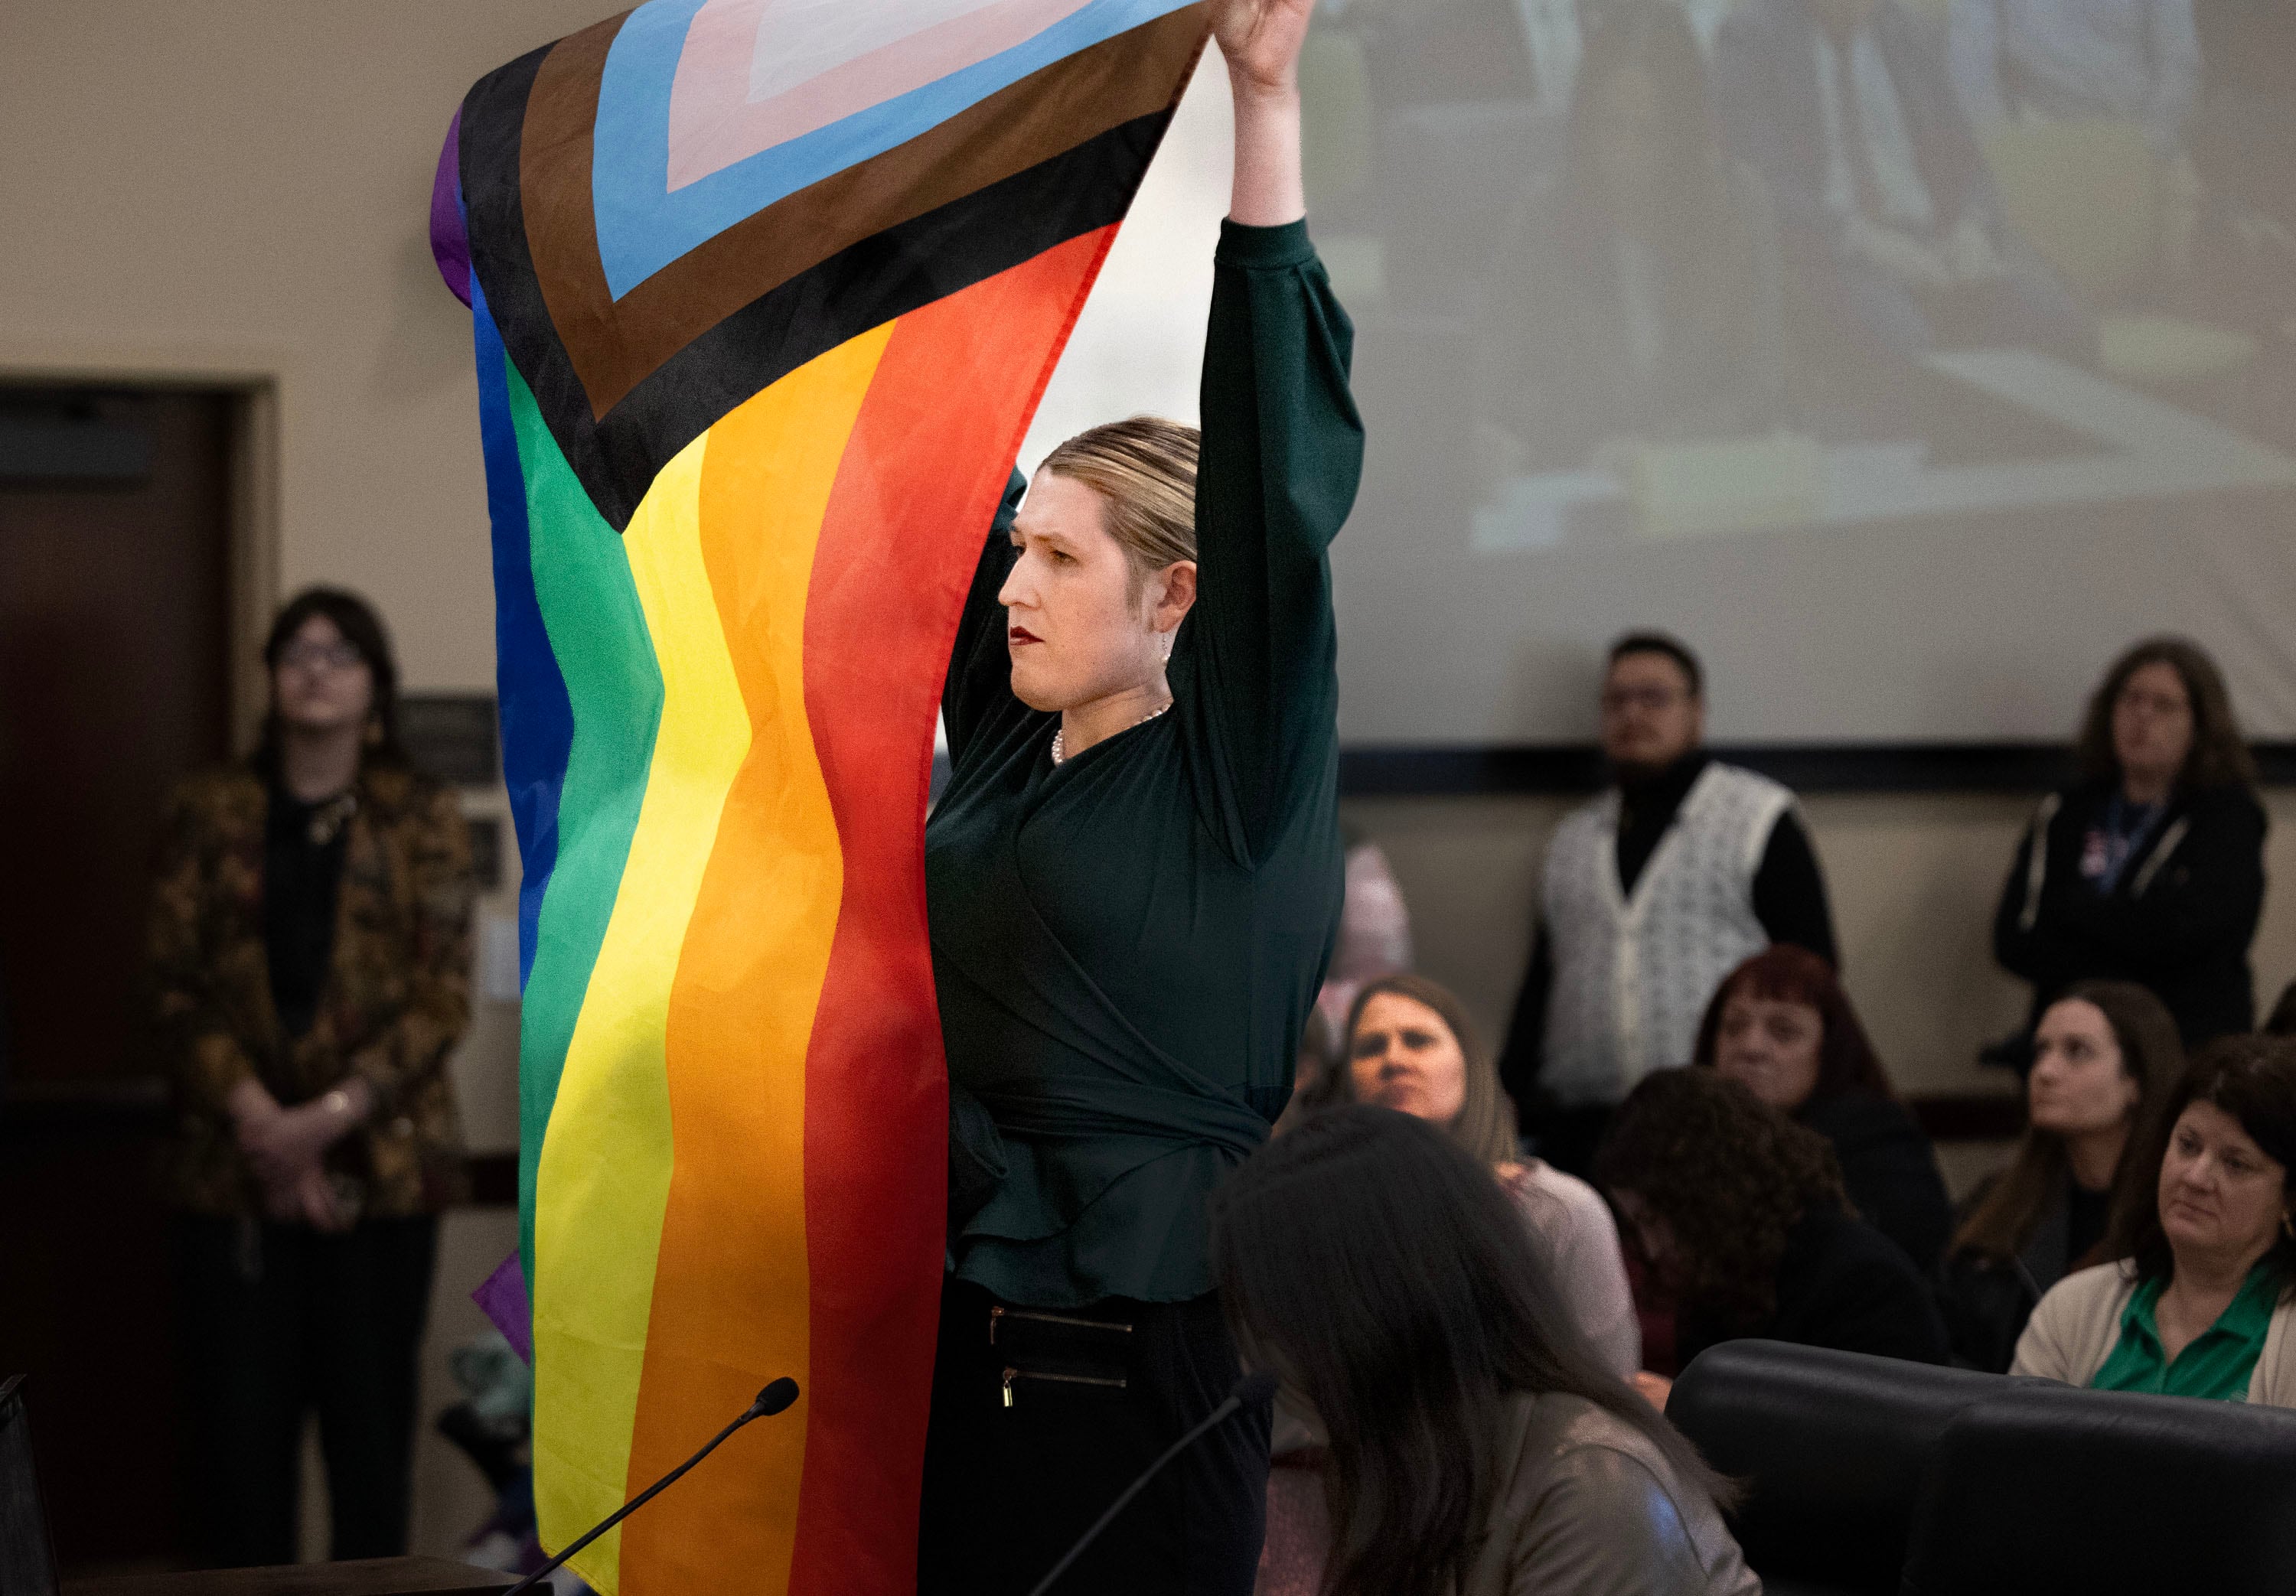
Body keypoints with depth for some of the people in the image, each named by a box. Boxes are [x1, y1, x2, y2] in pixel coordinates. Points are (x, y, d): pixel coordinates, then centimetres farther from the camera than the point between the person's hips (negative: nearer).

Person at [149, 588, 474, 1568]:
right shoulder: (210, 815, 7)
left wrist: (327, 1118, -14)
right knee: (242, 1417, -1)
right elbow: (176, 987, 2)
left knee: (370, 1413, 1)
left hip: (379, 1161, -1)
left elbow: (442, 998, -3)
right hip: (235, 1165, 1)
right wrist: (257, 1118, -12)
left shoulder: (421, 820, 4)